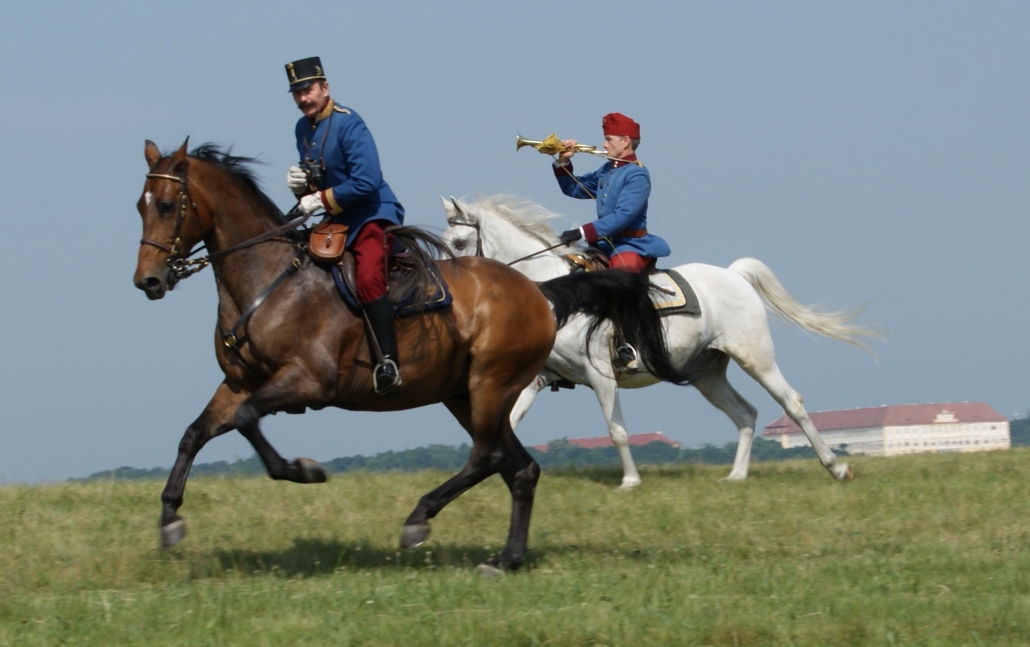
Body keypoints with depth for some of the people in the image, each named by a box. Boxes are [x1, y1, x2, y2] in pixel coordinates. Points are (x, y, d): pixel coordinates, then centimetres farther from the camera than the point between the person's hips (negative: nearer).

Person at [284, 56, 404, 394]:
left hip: (374, 216, -10)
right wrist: (300, 184, -2)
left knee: (368, 279, -31)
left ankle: (389, 363, -35)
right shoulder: (303, 128, 9)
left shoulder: (348, 124, -17)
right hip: (339, 222, 10)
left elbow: (367, 182, -25)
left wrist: (322, 200, -19)